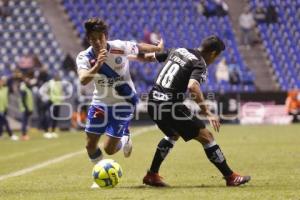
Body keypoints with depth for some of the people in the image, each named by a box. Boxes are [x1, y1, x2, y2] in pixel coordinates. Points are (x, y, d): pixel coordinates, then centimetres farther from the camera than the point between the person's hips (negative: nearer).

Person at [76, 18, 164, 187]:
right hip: (101, 102, 3)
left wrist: (158, 48, 18)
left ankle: (125, 139, 29)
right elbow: (83, 80, -34)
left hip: (123, 102, -3)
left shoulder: (120, 47, -20)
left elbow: (139, 47, 2)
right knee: (90, 146, 1)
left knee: (109, 149, -7)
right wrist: (98, 65, -49)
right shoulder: (84, 57, -16)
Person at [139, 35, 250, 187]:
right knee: (206, 136, -1)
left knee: (173, 134, 33)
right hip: (171, 105, -8)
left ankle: (152, 175, 33)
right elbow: (192, 86, -28)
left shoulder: (177, 51, 14)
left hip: (153, 101, 8)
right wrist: (207, 113, -28)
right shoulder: (200, 64, -9)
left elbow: (150, 57, 26)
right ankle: (230, 177, 2)